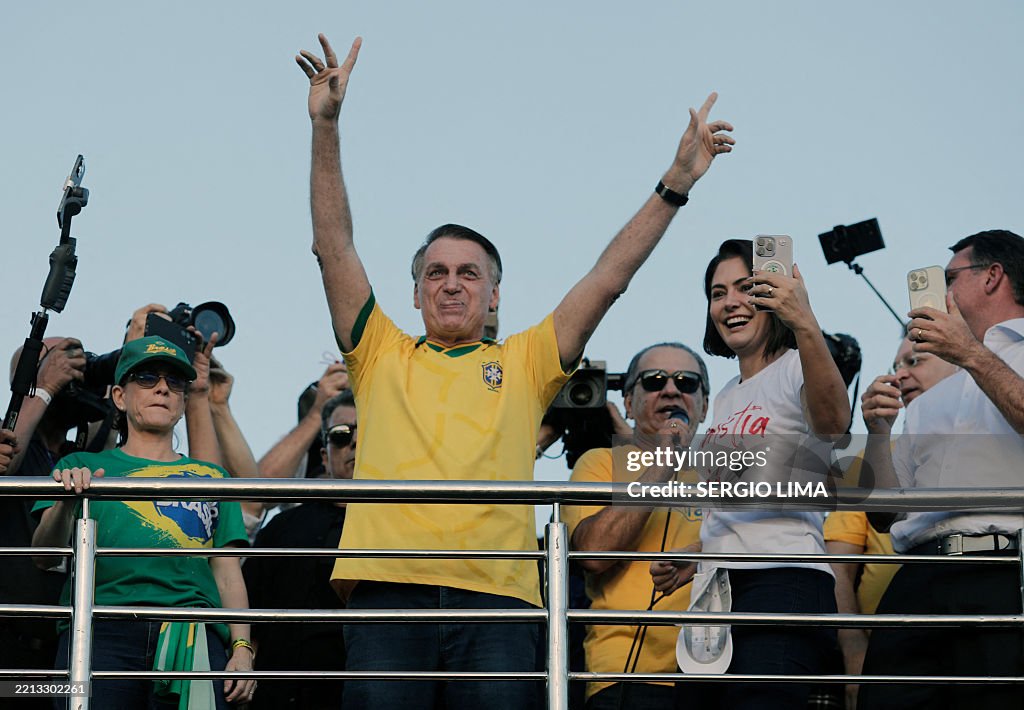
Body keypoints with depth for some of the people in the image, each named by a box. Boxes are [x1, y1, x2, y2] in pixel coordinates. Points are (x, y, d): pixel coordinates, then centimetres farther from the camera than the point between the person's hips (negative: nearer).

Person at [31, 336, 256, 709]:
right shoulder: (84, 466, 20)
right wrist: (65, 503, -16)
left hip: (194, 633, 2)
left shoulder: (210, 477, 27)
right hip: (102, 631, -1)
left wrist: (242, 647, 3)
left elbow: (228, 573, 20)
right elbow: (46, 556, 6)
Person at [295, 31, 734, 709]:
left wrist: (676, 184, 11)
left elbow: (609, 279, 16)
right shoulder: (383, 356, 21)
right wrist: (326, 127, 7)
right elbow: (334, 247, 14)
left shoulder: (525, 363, 21)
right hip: (390, 586, 0)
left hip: (498, 597, 0)